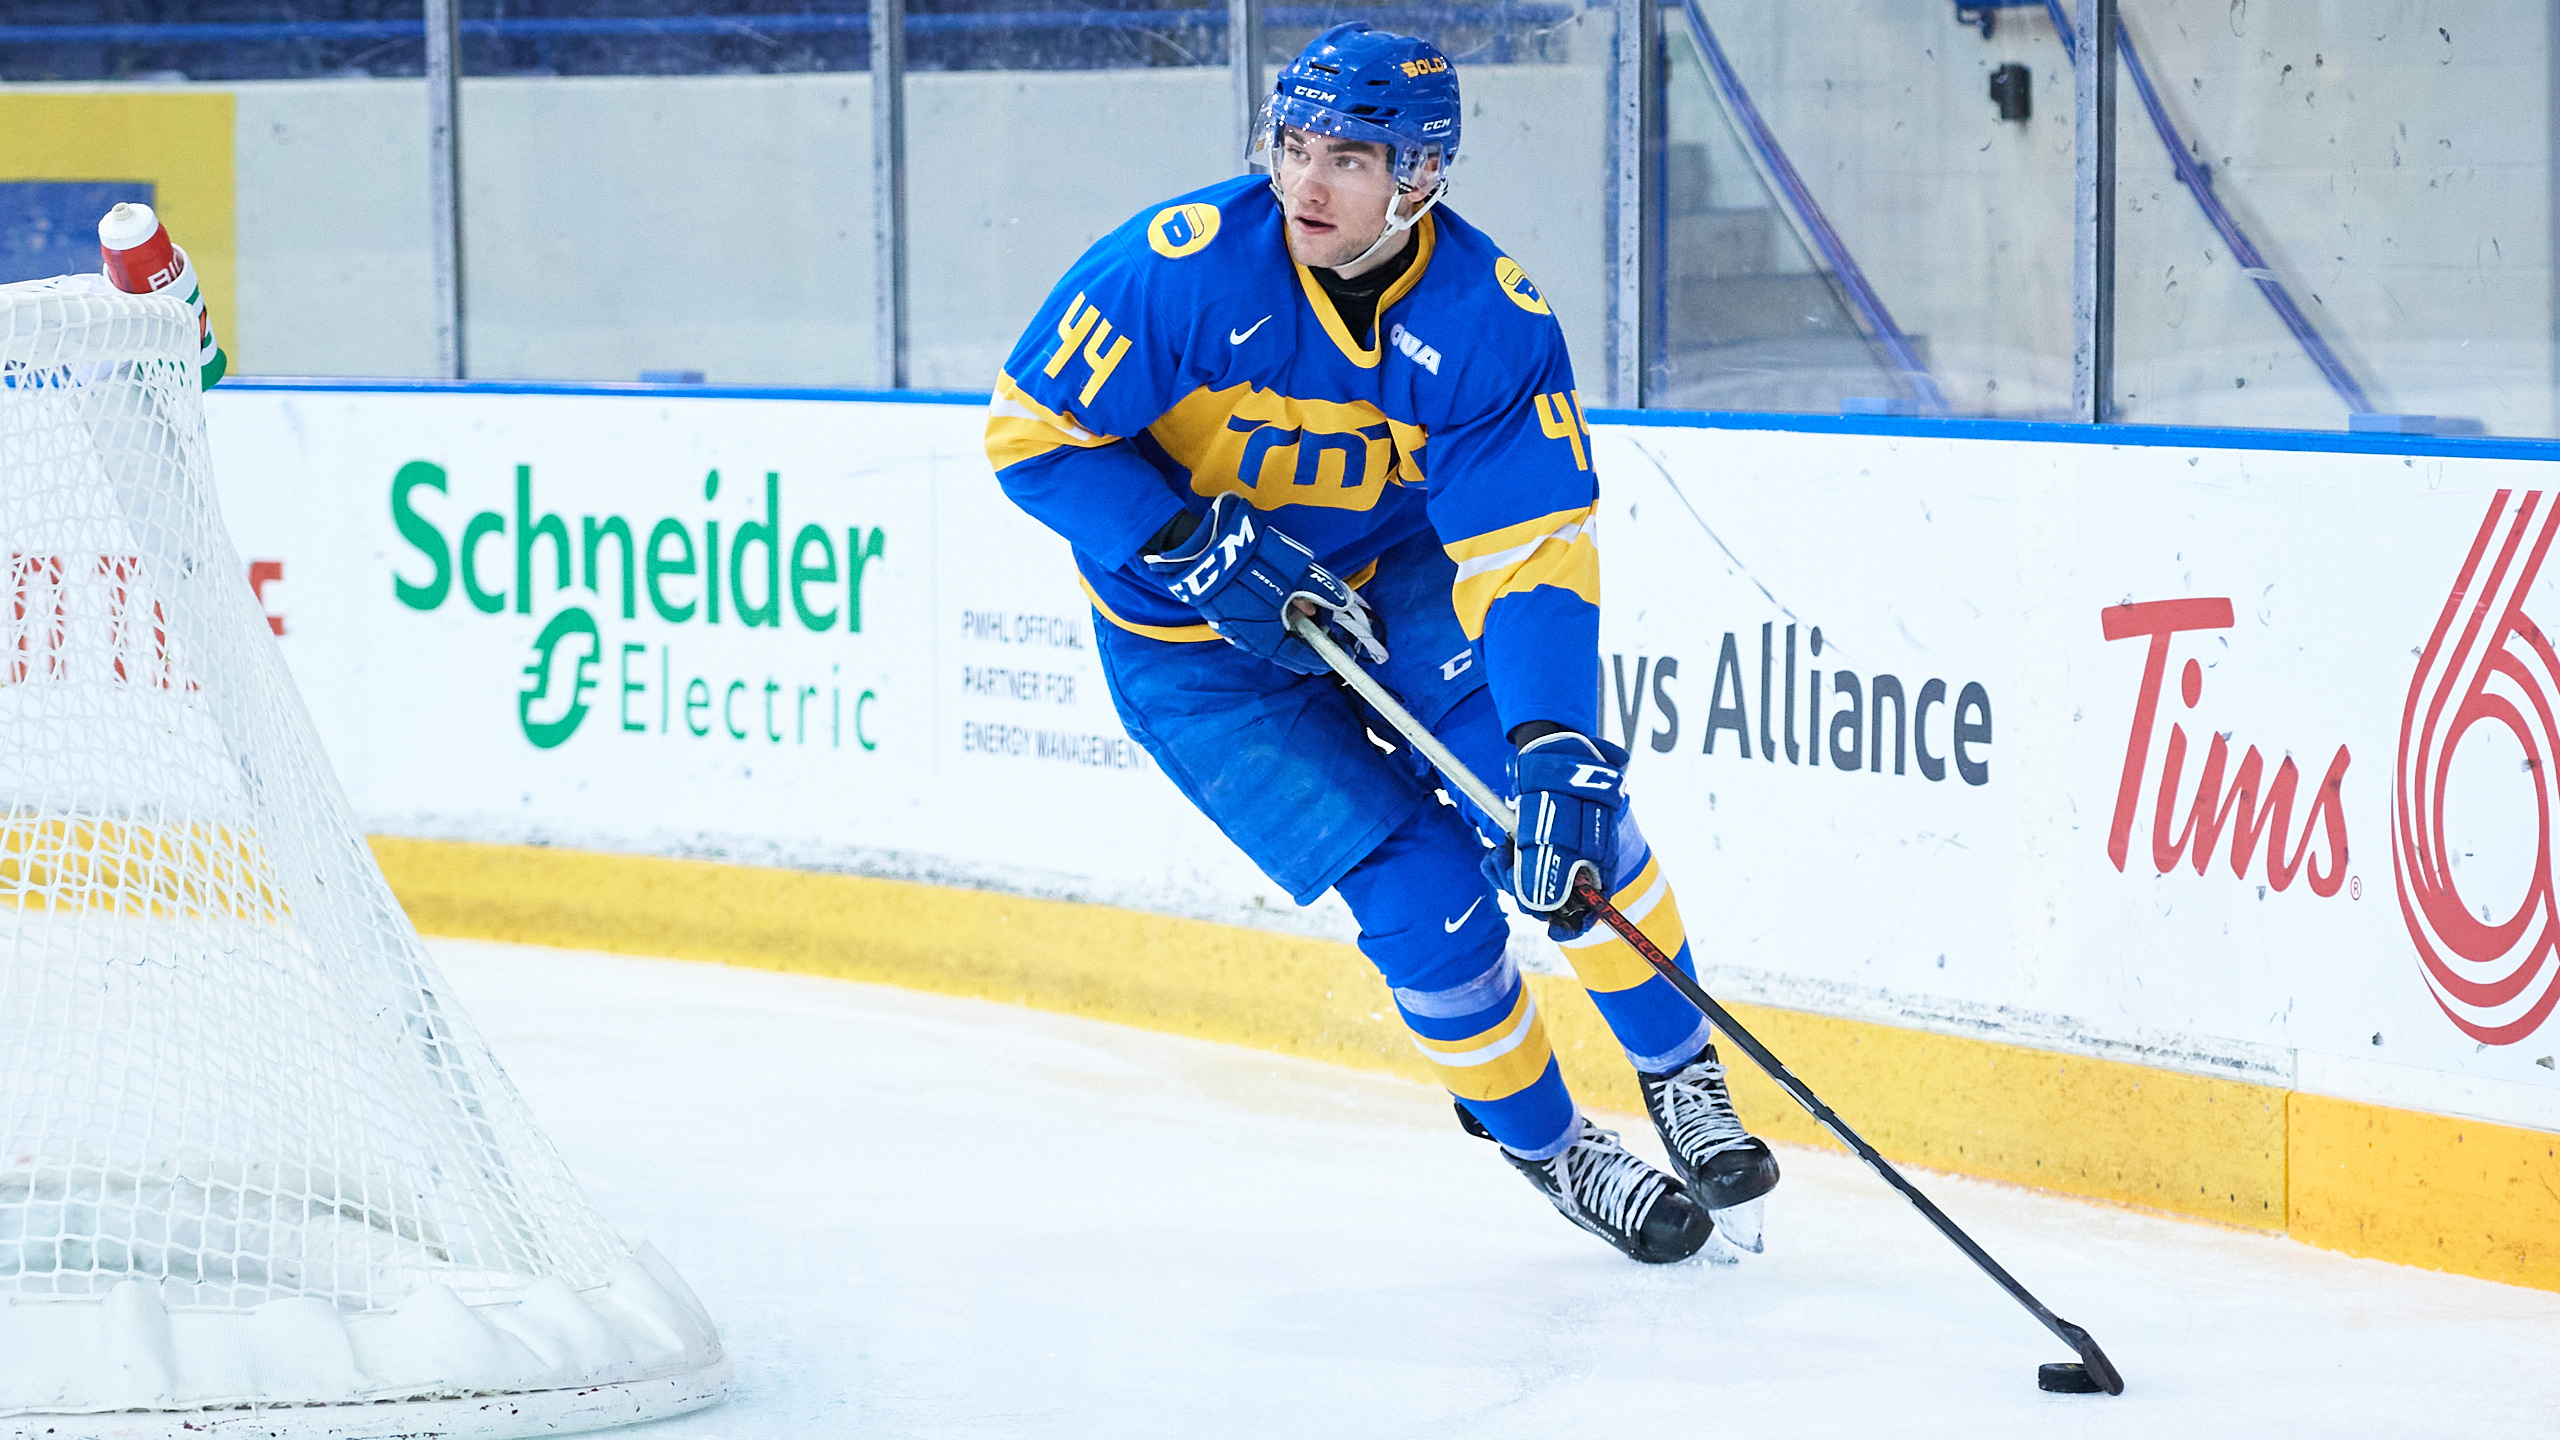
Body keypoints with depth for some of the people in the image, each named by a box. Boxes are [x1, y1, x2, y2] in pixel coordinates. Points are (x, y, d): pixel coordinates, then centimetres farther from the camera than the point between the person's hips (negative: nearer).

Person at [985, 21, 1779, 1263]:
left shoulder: (1492, 321, -20)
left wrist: (1556, 745, -38)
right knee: (1421, 890, -13)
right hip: (1192, 643, -2)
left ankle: (1684, 1081, 5)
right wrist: (1205, 552, -28)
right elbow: (1033, 435, -18)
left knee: (1559, 816, -17)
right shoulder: (1179, 266, -27)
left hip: (1396, 581, 2)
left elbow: (1533, 552, -24)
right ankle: (1547, 1149, 10)